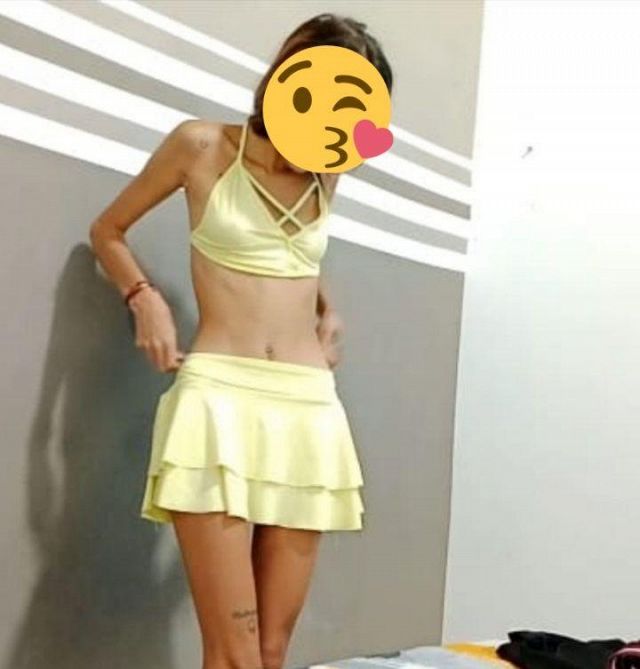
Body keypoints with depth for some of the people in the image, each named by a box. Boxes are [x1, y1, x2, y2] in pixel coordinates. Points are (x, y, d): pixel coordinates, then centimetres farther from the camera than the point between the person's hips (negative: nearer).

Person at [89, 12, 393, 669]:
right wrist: (146, 298, -3)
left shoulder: (327, 172, 13)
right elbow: (107, 232, 14)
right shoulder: (202, 145, 2)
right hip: (219, 399, -4)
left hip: (309, 408, 5)